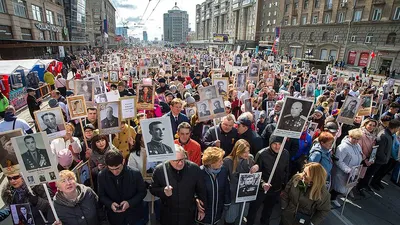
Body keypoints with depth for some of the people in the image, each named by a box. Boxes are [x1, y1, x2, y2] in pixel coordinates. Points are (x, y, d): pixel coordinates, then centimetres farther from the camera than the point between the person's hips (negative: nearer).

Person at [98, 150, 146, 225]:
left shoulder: (135, 173, -21)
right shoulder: (102, 176, -14)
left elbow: (142, 192, -8)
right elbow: (101, 196, 0)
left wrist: (130, 203, -22)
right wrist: (110, 204, -19)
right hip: (114, 217, 1)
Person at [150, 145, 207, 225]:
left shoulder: (195, 169, -16)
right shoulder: (160, 170, -17)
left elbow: (201, 191, -2)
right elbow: (153, 189, -3)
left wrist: (201, 209, 6)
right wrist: (163, 191, -23)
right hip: (167, 216, 1)